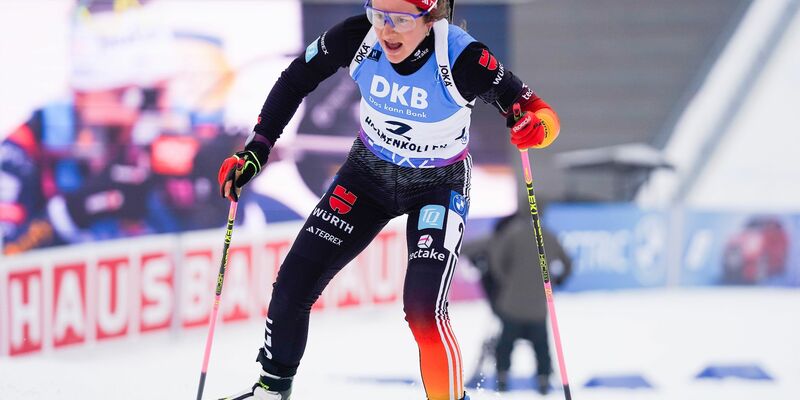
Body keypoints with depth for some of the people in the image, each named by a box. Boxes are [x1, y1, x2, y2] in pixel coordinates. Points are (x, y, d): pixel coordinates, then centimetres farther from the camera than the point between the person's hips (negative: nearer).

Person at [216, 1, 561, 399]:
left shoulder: (461, 59, -31)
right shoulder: (358, 37, -23)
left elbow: (535, 111, -23)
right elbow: (297, 79, -6)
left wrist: (535, 126, -46)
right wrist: (255, 151, -10)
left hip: (438, 187, -4)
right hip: (369, 172, 4)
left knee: (422, 308, -23)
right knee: (295, 281, 3)